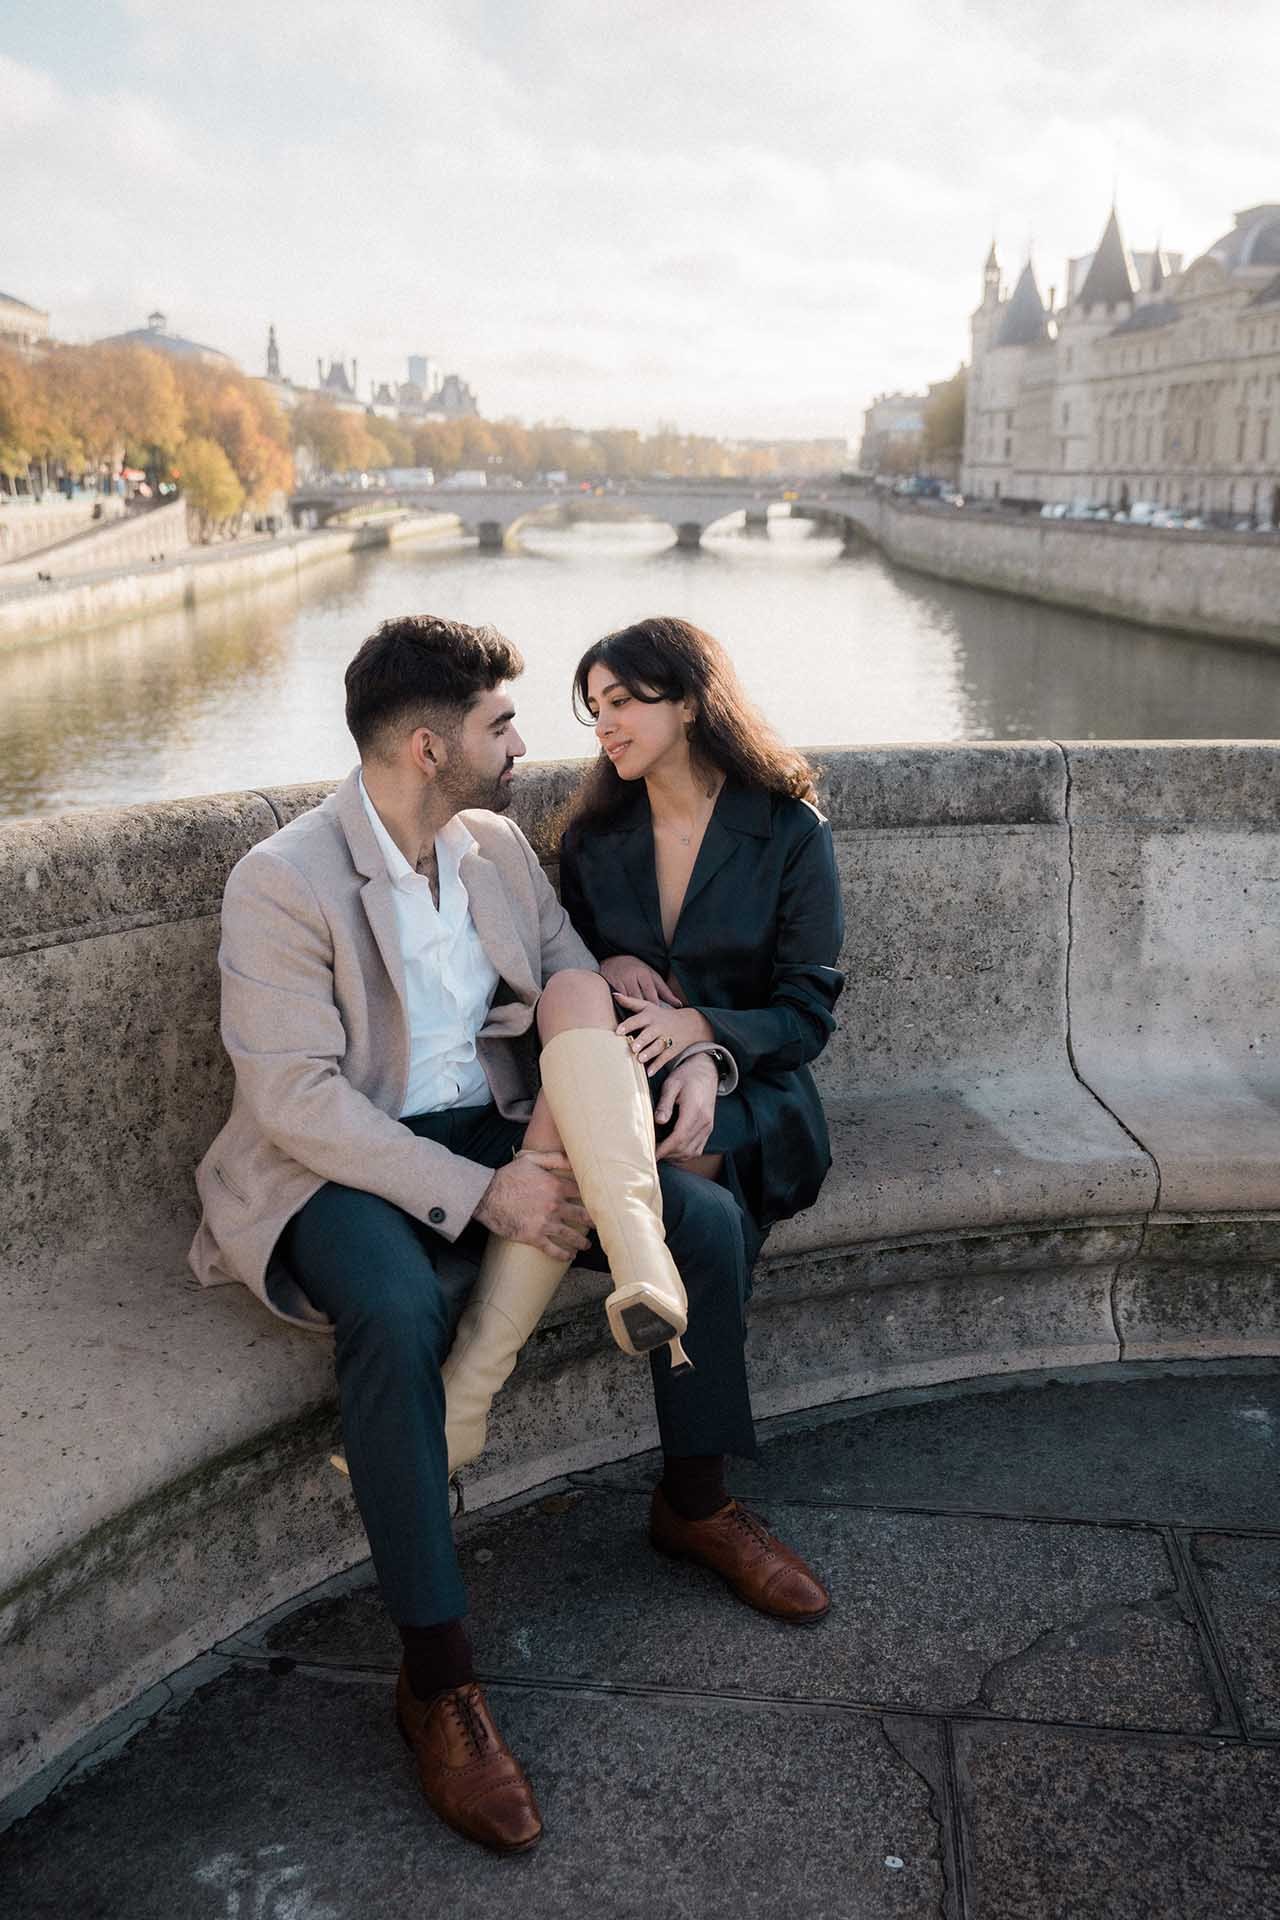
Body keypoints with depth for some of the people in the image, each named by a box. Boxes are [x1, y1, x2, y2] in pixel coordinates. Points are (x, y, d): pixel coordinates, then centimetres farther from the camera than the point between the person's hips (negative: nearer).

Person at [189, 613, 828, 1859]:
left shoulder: (495, 845, 6)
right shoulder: (283, 883, -16)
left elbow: (580, 987, 15)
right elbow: (295, 1098, -21)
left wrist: (687, 1052, -6)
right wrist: (478, 1194, -26)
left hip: (491, 1131, 7)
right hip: (340, 1164, -6)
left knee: (709, 1220, -9)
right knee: (396, 1316, -38)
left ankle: (695, 1502, 13)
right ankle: (435, 1677, -23)